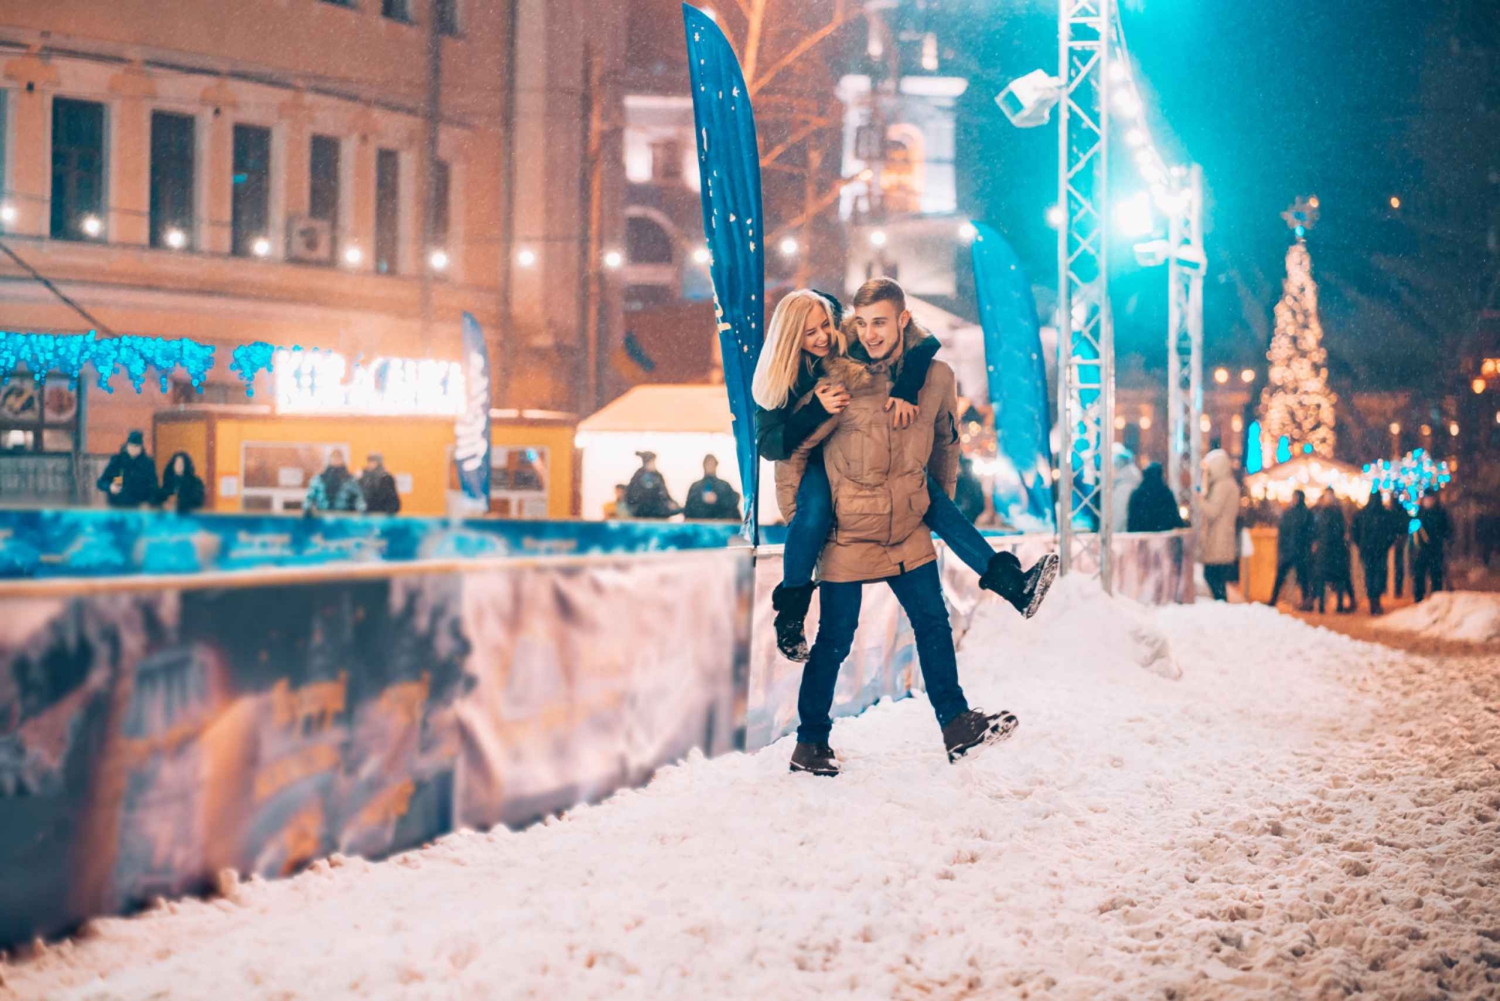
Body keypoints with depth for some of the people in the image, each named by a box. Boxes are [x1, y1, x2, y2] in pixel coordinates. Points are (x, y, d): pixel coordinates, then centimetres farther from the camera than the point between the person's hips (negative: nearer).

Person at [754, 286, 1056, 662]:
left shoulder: (850, 345, -12)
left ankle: (1010, 581, -19)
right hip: (814, 464, -3)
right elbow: (769, 445, -22)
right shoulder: (777, 382, -14)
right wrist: (818, 410, -35)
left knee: (930, 495, -15)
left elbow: (925, 344, -20)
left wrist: (904, 391, -37)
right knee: (815, 508, -36)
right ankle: (789, 609, -18)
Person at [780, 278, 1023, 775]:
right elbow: (792, 449, -7)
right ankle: (810, 742, 15)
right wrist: (796, 518, -4)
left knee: (934, 625, 10)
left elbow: (946, 444, 15)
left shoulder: (937, 378, -3)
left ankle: (956, 725, 21)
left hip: (908, 531, 4)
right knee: (835, 640, 1)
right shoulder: (838, 380, -16)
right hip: (846, 533, -4)